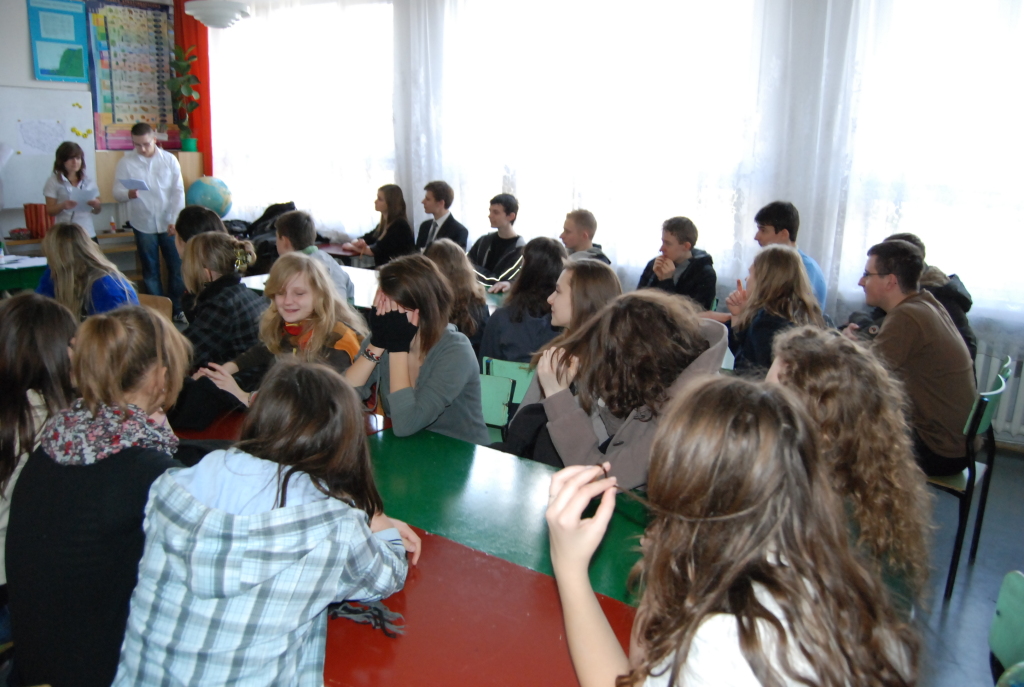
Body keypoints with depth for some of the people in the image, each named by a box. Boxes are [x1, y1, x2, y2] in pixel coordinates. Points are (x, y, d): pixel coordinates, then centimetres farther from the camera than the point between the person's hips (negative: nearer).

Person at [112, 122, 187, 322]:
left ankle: (178, 309, 17)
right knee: (150, 270, 8)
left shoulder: (170, 159, 0)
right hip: (143, 225, 0)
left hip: (169, 223, 0)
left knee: (176, 266, 4)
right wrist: (128, 194, -25)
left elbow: (178, 192, -1)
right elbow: (116, 192, -2)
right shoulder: (125, 162, -1)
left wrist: (175, 220, -9)